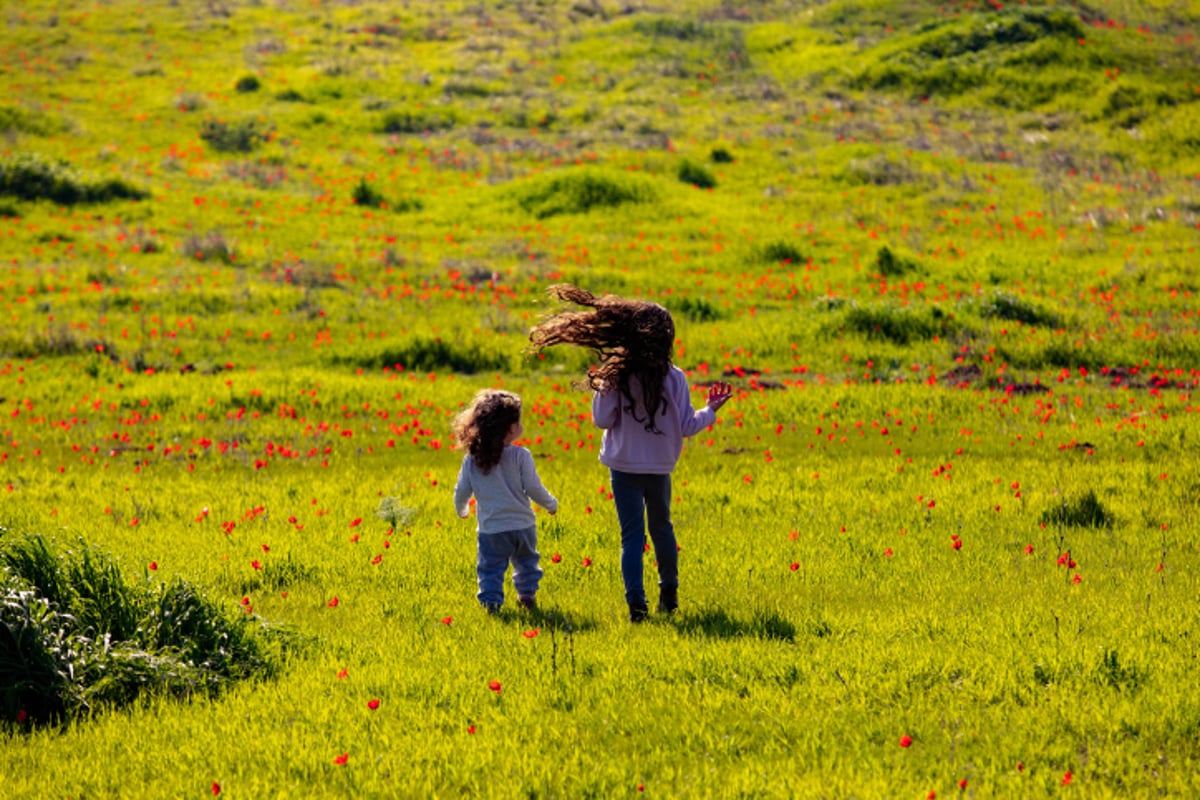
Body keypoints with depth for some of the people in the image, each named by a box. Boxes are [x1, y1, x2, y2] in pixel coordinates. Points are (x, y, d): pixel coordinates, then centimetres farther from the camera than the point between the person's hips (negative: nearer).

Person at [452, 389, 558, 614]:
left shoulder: (472, 460, -4)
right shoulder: (520, 456, -12)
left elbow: (462, 491, 3)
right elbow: (534, 488, -10)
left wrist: (462, 511, 25)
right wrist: (551, 504, 9)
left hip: (490, 529, 0)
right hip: (522, 525, 0)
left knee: (490, 569, 7)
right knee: (526, 561, 23)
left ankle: (491, 601, -4)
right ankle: (527, 595, 28)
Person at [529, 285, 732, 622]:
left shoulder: (616, 376, -13)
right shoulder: (674, 378, -8)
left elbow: (603, 420, -11)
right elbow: (686, 427, -3)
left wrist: (598, 389, 4)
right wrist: (710, 410, 15)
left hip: (624, 467, -2)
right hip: (660, 467, 2)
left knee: (632, 535, 2)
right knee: (661, 527, 23)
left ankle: (636, 603, -7)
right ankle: (669, 594, 31)